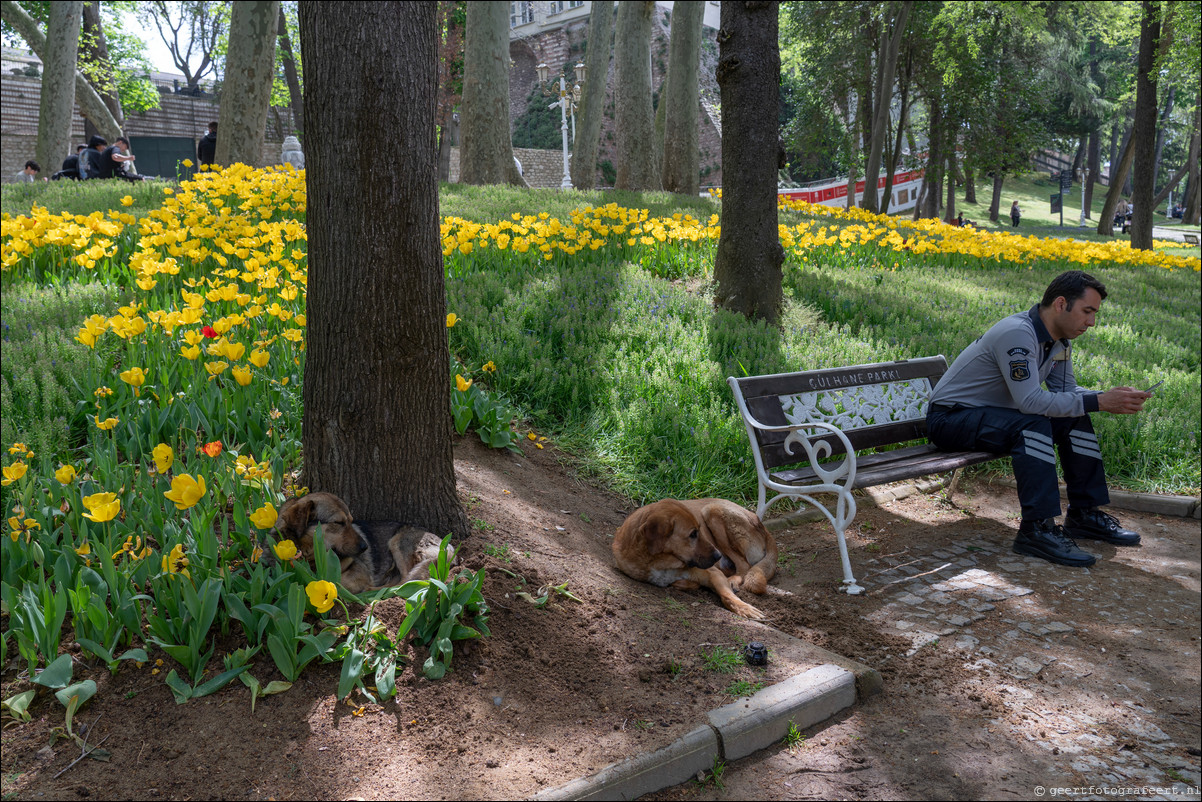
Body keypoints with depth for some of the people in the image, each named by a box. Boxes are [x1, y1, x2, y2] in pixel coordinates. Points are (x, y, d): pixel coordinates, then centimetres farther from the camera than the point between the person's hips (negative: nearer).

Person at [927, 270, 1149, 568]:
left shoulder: (1059, 337, 3)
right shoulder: (1017, 334, -28)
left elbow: (1066, 390, 6)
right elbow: (1031, 401, -34)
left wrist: (1113, 397, -11)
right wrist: (1099, 402, -32)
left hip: (993, 412, 10)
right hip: (950, 418, -10)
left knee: (1074, 418, 0)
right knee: (1033, 425, -31)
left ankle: (1084, 514, 8)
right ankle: (1037, 529, -29)